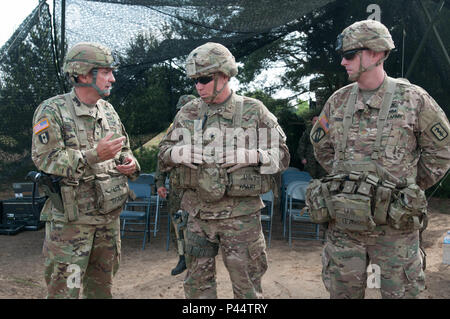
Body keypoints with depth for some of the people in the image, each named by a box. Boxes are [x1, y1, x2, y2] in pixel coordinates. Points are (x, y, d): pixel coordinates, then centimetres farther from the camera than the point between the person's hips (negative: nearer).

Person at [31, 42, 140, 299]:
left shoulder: (108, 111, 11)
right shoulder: (53, 111, -9)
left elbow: (125, 150, 20)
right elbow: (44, 158, -18)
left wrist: (131, 164, -4)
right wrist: (94, 155, -27)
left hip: (110, 216, 6)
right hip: (70, 219, -6)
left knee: (103, 285, 17)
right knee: (65, 288, 0)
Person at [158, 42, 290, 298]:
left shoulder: (254, 111, -3)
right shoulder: (188, 112, 7)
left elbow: (282, 155, -1)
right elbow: (164, 152, 13)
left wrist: (248, 156, -19)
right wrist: (179, 154, -10)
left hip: (241, 215, -3)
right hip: (198, 212, 4)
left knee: (247, 286, 7)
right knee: (197, 283, 15)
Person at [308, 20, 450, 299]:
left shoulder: (413, 98, -5)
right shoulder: (339, 101, 5)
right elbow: (321, 145, 20)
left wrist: (410, 187, 6)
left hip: (395, 224, -3)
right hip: (343, 223, 4)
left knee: (400, 292, 9)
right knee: (343, 291, 14)